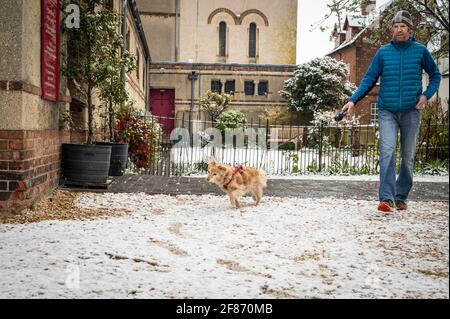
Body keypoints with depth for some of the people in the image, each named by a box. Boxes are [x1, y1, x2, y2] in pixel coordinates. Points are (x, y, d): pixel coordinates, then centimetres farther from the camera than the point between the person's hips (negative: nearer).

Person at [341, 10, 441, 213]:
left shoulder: (420, 51, 2)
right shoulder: (383, 52, 3)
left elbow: (435, 75, 13)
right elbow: (369, 79, 4)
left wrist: (426, 95, -4)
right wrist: (353, 100, -9)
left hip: (411, 112, 1)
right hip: (387, 112, -1)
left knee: (408, 157, 7)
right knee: (387, 152, -16)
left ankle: (401, 197, 20)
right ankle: (387, 198, -18)